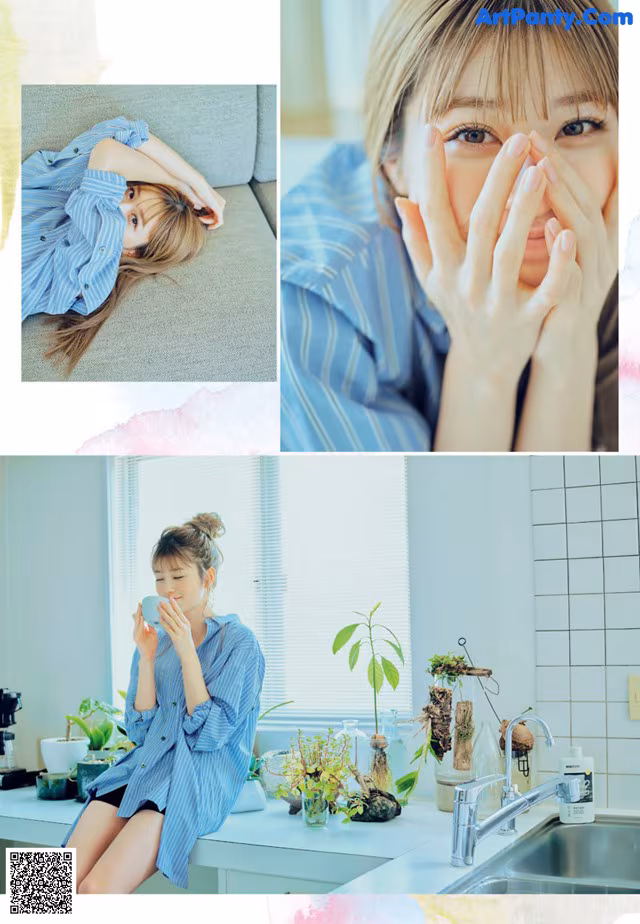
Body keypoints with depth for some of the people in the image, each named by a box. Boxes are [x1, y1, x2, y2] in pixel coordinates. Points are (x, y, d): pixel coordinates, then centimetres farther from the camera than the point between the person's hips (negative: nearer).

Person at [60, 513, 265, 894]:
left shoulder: (239, 642, 0)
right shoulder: (155, 640, 15)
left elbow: (209, 734, -8)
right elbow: (141, 731, 9)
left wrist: (186, 651, -12)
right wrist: (147, 657, -1)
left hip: (199, 780, -5)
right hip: (142, 770, 5)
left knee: (97, 888, -26)